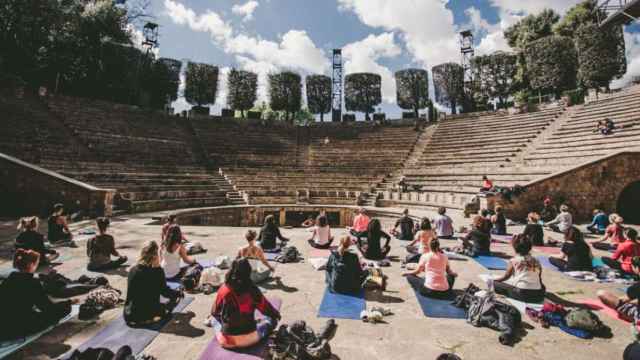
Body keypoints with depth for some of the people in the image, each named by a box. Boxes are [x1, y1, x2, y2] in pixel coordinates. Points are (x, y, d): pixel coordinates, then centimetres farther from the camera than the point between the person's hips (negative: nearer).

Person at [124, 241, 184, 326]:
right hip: (146, 317, -5)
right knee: (176, 296, 10)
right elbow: (165, 292, -4)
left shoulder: (132, 270, -1)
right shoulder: (157, 271, -16)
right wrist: (180, 293, 13)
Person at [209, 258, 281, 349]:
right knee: (272, 319, 17)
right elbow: (266, 308, -3)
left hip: (226, 341, 2)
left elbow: (214, 312, 5)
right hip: (250, 339, -1)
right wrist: (277, 315, 18)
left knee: (213, 318, 28)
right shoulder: (253, 290, -17)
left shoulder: (223, 290, -13)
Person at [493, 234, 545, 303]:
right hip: (538, 296, 5)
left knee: (495, 284, 6)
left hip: (522, 293, -5)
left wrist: (494, 280, 19)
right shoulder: (536, 261, 9)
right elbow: (539, 280, 11)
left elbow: (506, 277, 4)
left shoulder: (513, 261, -2)